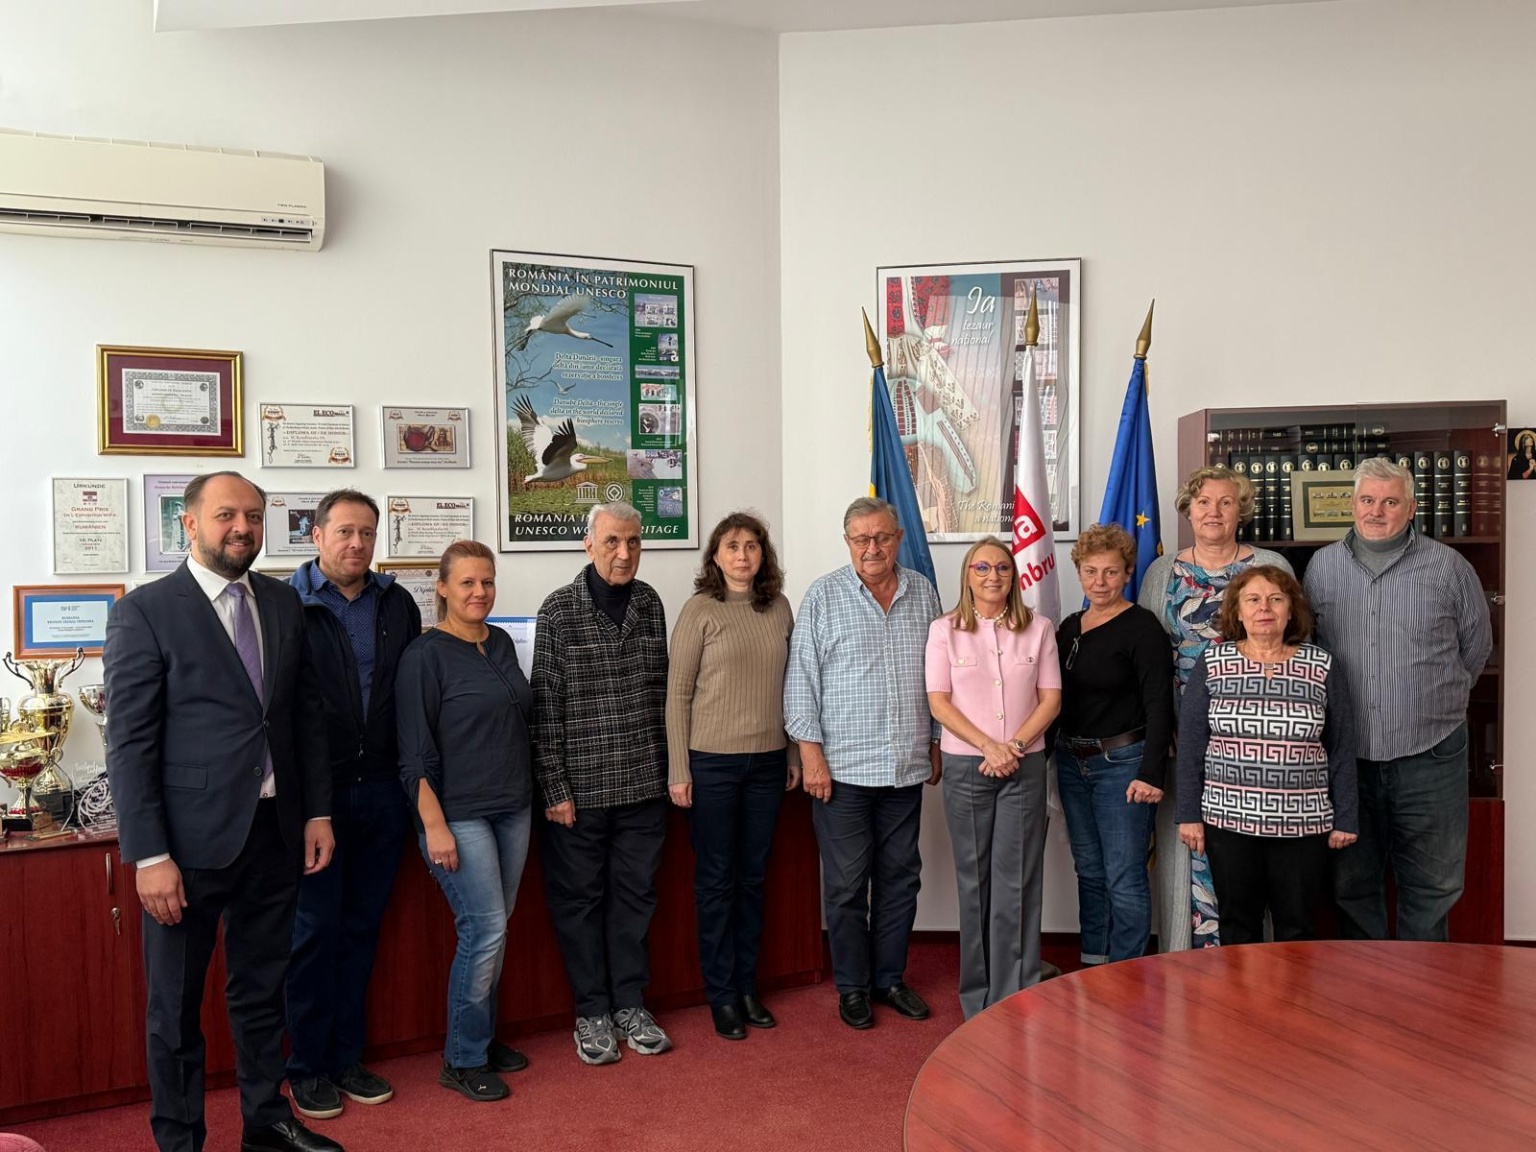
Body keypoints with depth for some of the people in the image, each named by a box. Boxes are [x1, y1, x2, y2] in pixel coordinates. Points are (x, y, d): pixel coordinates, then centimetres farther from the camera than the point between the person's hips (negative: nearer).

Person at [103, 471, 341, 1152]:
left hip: (275, 832, 5)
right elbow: (130, 743, -11)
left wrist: (317, 812, 7)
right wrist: (150, 856, -15)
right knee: (176, 1005, 11)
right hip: (191, 839, -5)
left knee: (262, 988, 19)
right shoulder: (145, 611, -8)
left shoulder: (283, 603, 7)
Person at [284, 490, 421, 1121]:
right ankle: (307, 1067, 22)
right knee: (315, 930, 6)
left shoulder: (397, 605, 7)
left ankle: (346, 1057, 28)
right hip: (315, 791, -4)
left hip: (382, 789, 4)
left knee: (362, 927, 14)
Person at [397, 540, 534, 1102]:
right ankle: (463, 1060, 10)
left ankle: (483, 1039, 27)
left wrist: (536, 793, 16)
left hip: (513, 808, 6)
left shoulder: (501, 643, 10)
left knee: (492, 929, 12)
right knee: (486, 929, -6)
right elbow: (416, 752, -13)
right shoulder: (426, 655, -10)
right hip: (459, 815, -6)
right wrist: (435, 825, -17)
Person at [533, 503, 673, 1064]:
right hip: (580, 786, -3)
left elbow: (660, 689, 11)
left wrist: (667, 766, 9)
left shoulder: (650, 604, 5)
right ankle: (592, 1012, 24)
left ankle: (630, 1004, 27)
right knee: (580, 898, 9)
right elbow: (545, 706, -8)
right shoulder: (559, 611, -7)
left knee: (635, 895, 13)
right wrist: (555, 788, -11)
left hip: (644, 783, 4)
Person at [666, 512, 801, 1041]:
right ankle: (721, 994, 19)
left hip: (767, 760, 4)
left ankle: (747, 986, 27)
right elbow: (678, 693, -7)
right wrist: (678, 770, -9)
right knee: (716, 879, 6)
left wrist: (794, 753, 11)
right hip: (711, 760, -4)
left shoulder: (779, 608, 5)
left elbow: (789, 685, 11)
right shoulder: (700, 610, -7)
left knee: (753, 877, 13)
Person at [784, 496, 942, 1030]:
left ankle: (890, 977, 29)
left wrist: (936, 744, 13)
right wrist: (810, 752, -9)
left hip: (907, 767, 4)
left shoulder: (923, 593, 8)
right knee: (846, 884, 5)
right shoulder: (822, 596, -4)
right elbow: (802, 678, -5)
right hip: (843, 767, -4)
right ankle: (852, 988, 20)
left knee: (900, 877, 13)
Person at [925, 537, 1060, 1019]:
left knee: (1017, 882, 1)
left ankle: (1016, 998, 10)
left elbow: (1051, 699, 2)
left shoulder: (1038, 629, 4)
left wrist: (1014, 746, -12)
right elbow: (939, 702, -4)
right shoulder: (944, 630, 1)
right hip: (966, 766, 0)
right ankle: (977, 997, 19)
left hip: (1025, 765, 0)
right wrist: (989, 746, -13)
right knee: (974, 879, 8)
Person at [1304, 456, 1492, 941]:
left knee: (1432, 884, 9)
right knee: (1352, 884, 12)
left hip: (1428, 755, -1)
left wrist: (1437, 701, 14)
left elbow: (1476, 646, 11)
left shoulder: (1449, 567, 0)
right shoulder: (1322, 566, 5)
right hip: (1348, 755, 2)